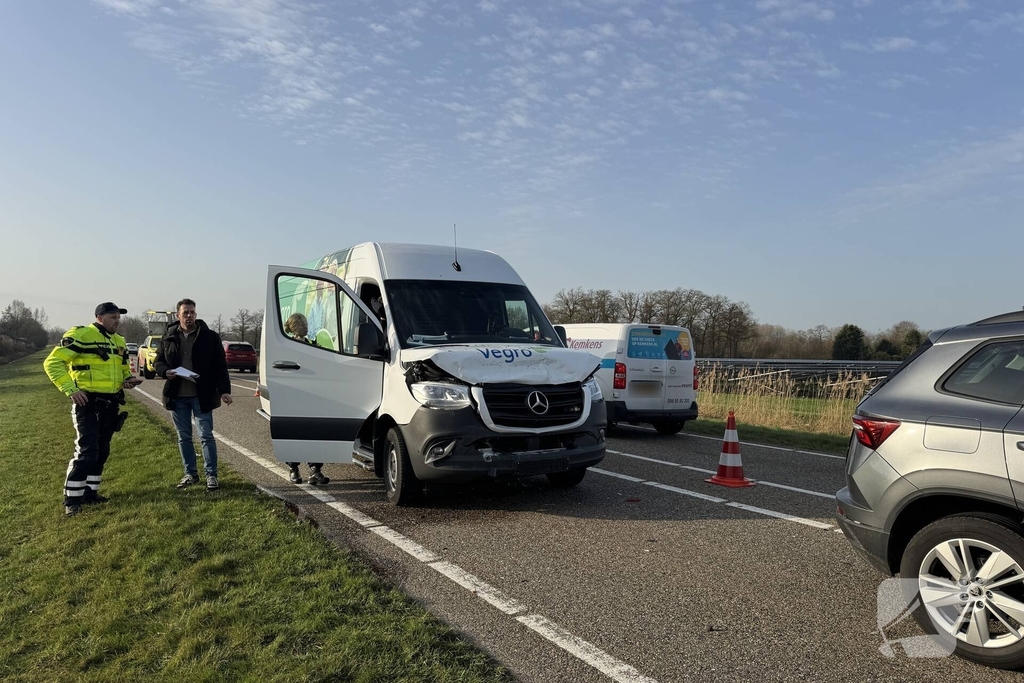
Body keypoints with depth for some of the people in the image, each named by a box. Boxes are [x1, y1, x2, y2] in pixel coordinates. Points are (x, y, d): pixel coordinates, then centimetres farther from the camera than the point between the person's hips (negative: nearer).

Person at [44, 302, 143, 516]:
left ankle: (89, 492, 26)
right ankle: (71, 499, 0)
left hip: (110, 403, 8)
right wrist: (70, 389, -21)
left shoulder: (119, 341, 13)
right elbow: (53, 362, -14)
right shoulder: (80, 335, -11)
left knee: (102, 451, 13)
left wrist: (129, 378, 2)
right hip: (87, 402, -8)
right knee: (86, 450, -11)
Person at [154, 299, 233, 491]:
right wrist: (165, 371, -9)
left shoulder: (209, 337, -2)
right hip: (177, 396, 4)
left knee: (206, 435, -1)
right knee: (184, 437, 12)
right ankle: (190, 473, 24)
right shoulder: (168, 337, 7)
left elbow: (220, 366, -3)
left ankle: (211, 475, 6)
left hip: (201, 396, -3)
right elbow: (158, 362, 15)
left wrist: (224, 391, -12)